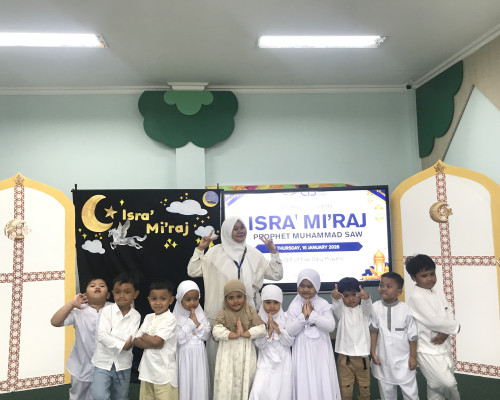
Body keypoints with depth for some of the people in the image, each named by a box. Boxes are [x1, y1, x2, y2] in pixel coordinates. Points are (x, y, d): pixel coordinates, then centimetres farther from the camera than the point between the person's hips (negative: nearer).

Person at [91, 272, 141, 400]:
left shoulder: (136, 316, -5)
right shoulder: (107, 311, -7)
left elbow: (130, 340, -14)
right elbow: (102, 335, -17)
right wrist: (122, 345, -23)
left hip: (123, 364, 2)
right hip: (103, 361, -1)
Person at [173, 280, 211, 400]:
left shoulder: (200, 315, 1)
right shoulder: (177, 318, -9)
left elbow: (206, 335, -2)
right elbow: (178, 339, -17)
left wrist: (197, 323, -16)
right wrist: (191, 322, -18)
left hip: (199, 355, 3)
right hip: (184, 356, -3)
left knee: (200, 384, 8)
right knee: (185, 384, 5)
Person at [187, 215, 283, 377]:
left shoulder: (253, 254, 10)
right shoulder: (216, 252, 3)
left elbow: (276, 275, 10)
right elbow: (193, 271, 0)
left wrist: (274, 252, -1)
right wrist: (200, 249, -8)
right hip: (220, 312, -2)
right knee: (220, 352, 2)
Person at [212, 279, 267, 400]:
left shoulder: (251, 312, 1)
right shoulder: (223, 314, -1)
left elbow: (261, 329, -9)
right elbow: (216, 331, -16)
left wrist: (244, 333, -19)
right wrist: (234, 334, -23)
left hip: (246, 354, 1)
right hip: (228, 355, -1)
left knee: (245, 382, 8)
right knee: (225, 385, 1)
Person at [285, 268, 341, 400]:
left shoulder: (323, 304, -2)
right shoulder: (294, 307, -2)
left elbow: (331, 326, -14)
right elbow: (289, 331, -9)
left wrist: (312, 314, -17)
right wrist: (303, 316, -17)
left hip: (321, 352, 0)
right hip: (303, 353, 0)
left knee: (324, 383, 5)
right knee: (304, 383, 5)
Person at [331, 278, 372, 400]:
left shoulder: (363, 310, 5)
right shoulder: (342, 311, 4)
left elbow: (367, 304, -20)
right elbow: (336, 306, -20)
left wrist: (366, 297, -45)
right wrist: (335, 298, -46)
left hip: (363, 357, 1)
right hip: (345, 357, -1)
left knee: (364, 389, 11)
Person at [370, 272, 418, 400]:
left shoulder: (405, 309, -12)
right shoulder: (376, 307, -8)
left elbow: (412, 335, -4)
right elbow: (373, 331, -1)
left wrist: (413, 356, -1)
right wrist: (373, 352, 0)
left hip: (403, 360, -1)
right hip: (383, 360, 2)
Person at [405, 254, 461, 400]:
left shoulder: (437, 294, 6)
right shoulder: (416, 297, -19)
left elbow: (450, 315, 4)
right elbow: (434, 321, -22)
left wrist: (446, 332, -14)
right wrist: (455, 327, -8)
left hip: (443, 346, 7)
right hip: (428, 350, -7)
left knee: (436, 387, 16)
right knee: (447, 384, -10)